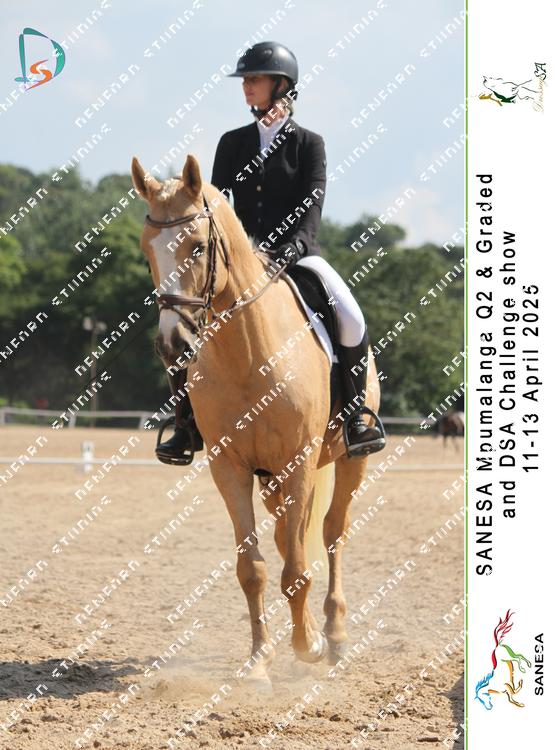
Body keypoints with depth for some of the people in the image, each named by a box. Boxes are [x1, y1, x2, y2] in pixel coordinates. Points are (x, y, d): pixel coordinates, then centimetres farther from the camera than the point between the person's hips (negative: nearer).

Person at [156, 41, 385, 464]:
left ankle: (356, 414, -8)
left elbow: (312, 202, -8)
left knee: (350, 318, -26)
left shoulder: (308, 143, 3)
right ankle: (189, 423, -4)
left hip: (296, 251, -3)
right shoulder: (233, 143, 10)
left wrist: (298, 243, -26)